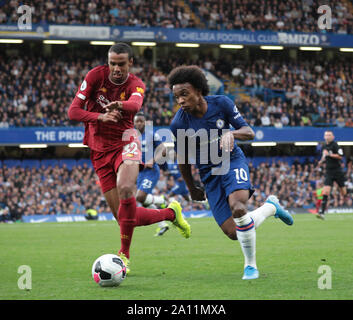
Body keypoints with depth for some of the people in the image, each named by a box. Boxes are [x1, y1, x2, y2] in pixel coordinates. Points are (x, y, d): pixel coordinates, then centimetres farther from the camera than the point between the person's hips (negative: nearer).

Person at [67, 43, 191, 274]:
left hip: (124, 143, -2)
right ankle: (171, 213, 26)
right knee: (124, 217, -2)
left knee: (125, 189, -34)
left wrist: (121, 105, -55)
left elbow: (135, 104, -31)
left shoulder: (136, 85, -6)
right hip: (99, 151, 2)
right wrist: (100, 117, -25)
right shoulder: (96, 75, -3)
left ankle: (124, 254, -23)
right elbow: (73, 111, -7)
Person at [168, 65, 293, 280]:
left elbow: (249, 132, -7)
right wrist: (192, 188, 13)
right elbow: (182, 158, 3)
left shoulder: (221, 103, -13)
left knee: (238, 208, -31)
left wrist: (231, 133, -29)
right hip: (209, 174, 2)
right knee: (233, 233, -6)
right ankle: (271, 207, 24)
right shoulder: (178, 124, -13)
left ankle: (251, 265, -11)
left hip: (233, 162, -2)